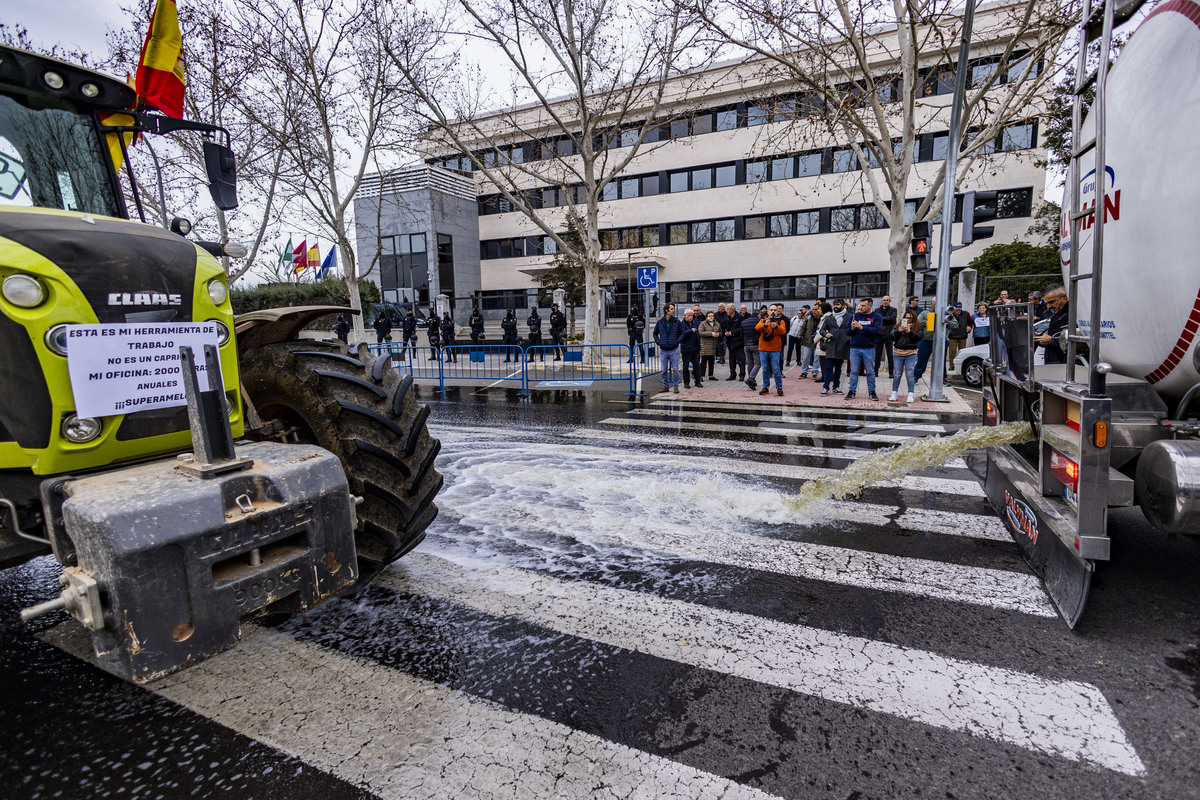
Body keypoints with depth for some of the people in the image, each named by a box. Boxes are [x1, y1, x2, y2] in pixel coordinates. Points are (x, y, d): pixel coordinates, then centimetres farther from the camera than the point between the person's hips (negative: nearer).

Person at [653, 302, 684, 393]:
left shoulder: (677, 322, -2)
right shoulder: (660, 322, 2)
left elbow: (682, 333, 7)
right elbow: (655, 333, 16)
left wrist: (677, 341, -6)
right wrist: (658, 342, 3)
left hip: (674, 349, -2)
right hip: (663, 350, 2)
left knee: (675, 369, 0)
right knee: (664, 370, 8)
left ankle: (676, 386, 11)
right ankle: (665, 386, 20)